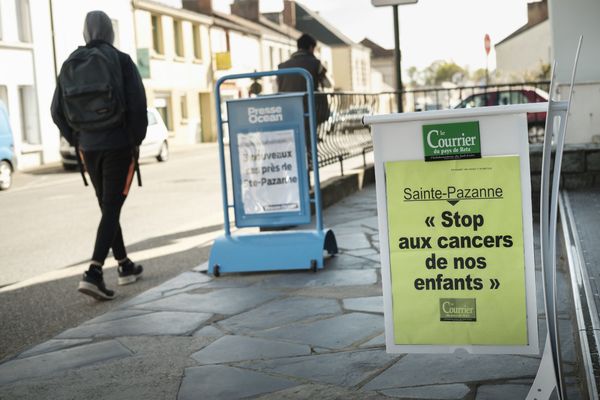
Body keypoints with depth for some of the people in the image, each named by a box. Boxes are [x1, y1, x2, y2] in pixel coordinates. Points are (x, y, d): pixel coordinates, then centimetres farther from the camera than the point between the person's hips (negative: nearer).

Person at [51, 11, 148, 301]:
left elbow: (57, 111, 5)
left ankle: (125, 266, 27)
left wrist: (77, 141, 14)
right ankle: (93, 273, -15)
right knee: (112, 209, -3)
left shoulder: (70, 65, 6)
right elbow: (137, 103, -13)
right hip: (118, 145, -4)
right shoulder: (120, 61, -6)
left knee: (108, 207, 17)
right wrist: (136, 140, -1)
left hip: (89, 147, 4)